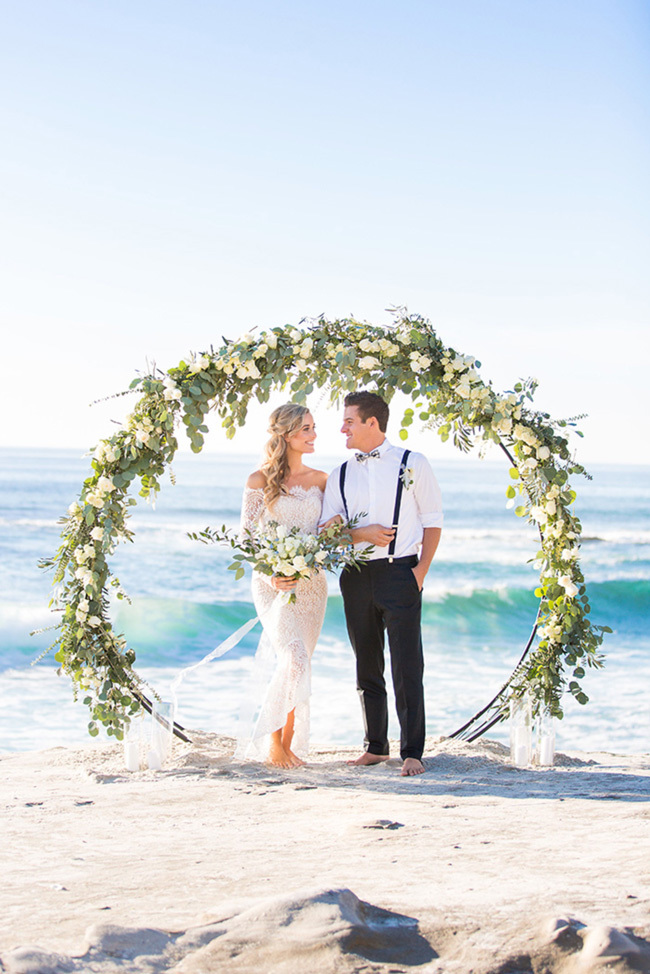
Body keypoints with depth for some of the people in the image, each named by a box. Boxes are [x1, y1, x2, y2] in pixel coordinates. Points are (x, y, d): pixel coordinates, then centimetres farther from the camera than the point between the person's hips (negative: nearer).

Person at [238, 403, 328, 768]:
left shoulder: (320, 480, 10)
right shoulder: (260, 481, -3)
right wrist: (270, 575, -16)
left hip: (312, 583, 5)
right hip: (274, 583, -4)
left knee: (299, 664, 6)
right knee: (294, 659, -17)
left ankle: (291, 743, 14)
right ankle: (271, 740, -4)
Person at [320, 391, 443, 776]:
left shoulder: (412, 464, 3)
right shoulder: (340, 475, 13)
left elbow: (433, 520, 3)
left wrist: (421, 568, -8)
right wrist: (362, 534, -12)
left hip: (399, 571, -4)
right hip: (355, 575, 4)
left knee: (407, 666, -6)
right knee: (367, 667, 9)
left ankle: (413, 752, -1)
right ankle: (376, 746, 19)